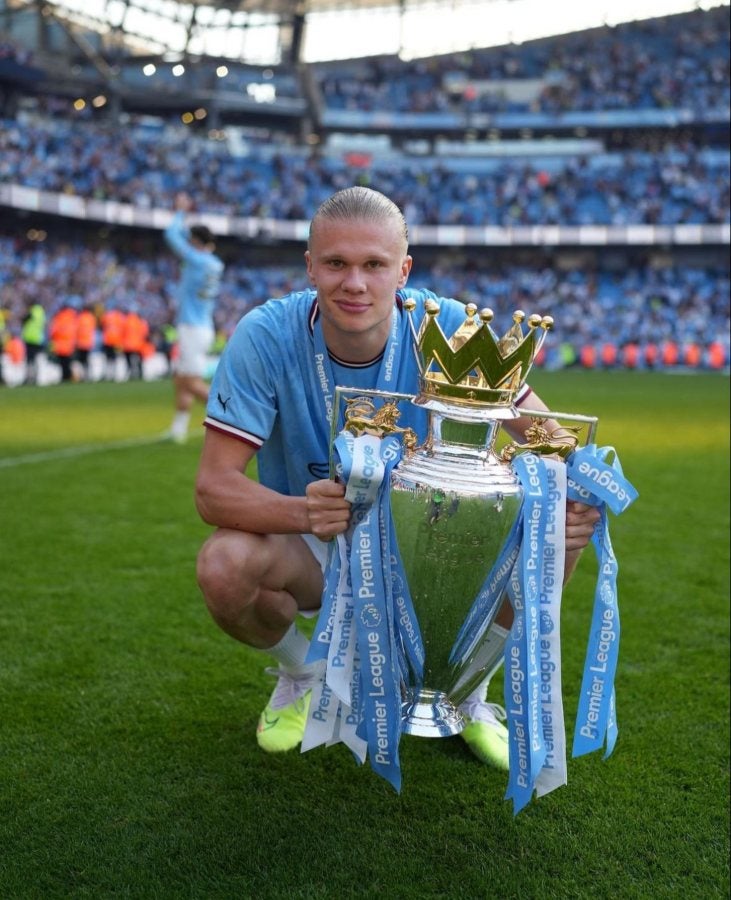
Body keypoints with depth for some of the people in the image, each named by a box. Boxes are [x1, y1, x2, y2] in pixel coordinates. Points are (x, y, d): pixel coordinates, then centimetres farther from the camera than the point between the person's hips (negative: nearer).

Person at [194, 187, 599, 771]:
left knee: (554, 534, -22)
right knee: (223, 566, -33)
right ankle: (301, 673, 5)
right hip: (310, 550, -1)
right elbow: (214, 486, -24)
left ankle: (470, 687, 6)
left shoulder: (448, 329, -18)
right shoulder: (266, 335, -21)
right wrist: (304, 511, -46)